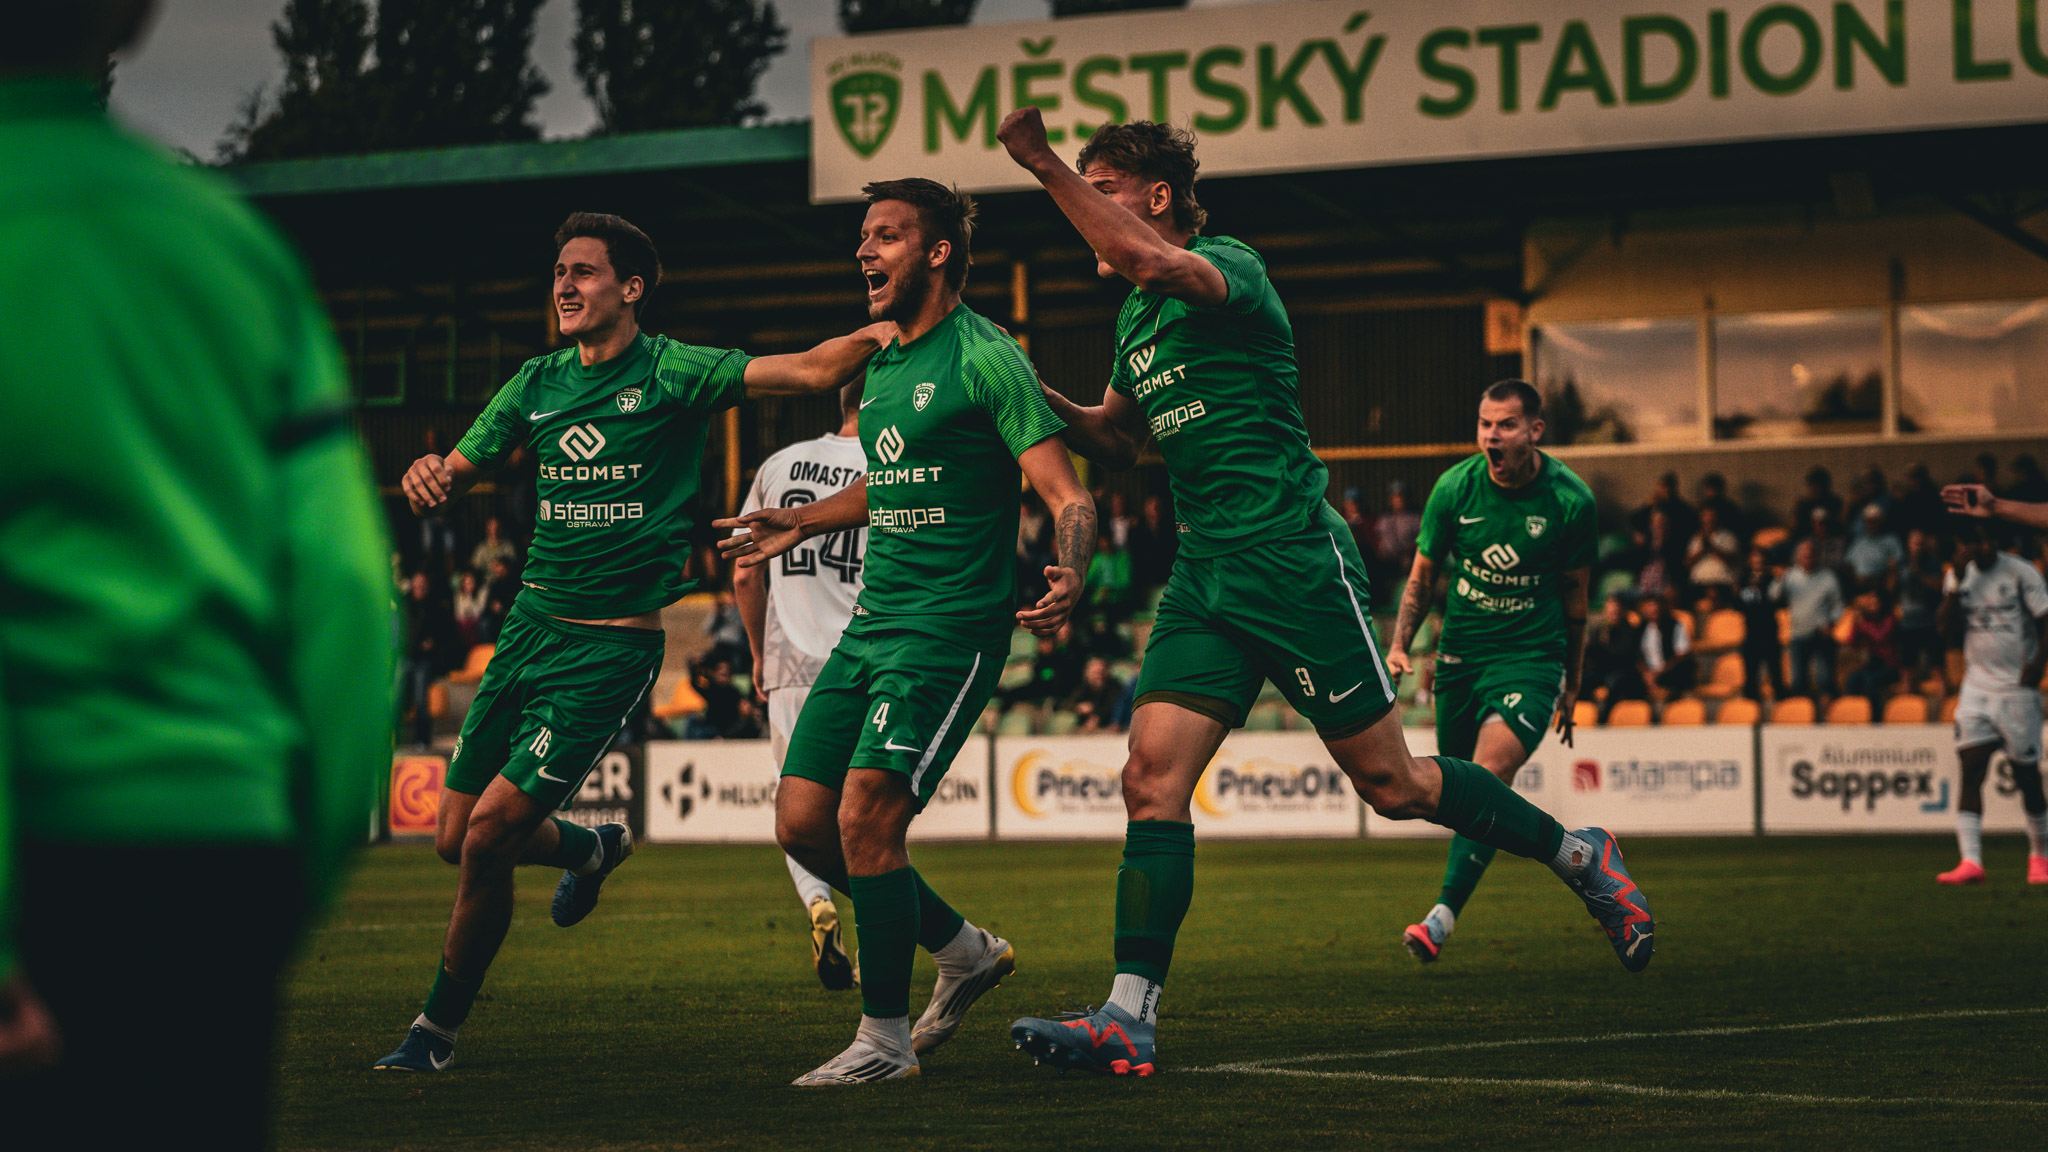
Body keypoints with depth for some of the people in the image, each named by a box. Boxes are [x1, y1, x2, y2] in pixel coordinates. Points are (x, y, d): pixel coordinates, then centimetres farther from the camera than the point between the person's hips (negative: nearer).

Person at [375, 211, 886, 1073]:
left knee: (489, 832, -13)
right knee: (454, 835, 10)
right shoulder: (538, 383, 8)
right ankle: (592, 849, 41)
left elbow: (810, 370, -14)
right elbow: (455, 477, 12)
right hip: (531, 624, 6)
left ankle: (440, 1027, 5)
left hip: (612, 647, -6)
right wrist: (425, 475, -11)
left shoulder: (670, 374, -7)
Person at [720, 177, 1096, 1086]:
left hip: (951, 628, -9)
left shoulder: (984, 358, -10)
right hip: (872, 625, 9)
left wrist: (1069, 577, -33)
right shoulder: (882, 364, 15)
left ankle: (886, 1038, -3)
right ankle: (964, 950, 22)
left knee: (864, 817, -16)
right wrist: (800, 523, 35)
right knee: (801, 823, 4)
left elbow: (1066, 494, -16)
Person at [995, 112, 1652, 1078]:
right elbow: (1116, 439, 30)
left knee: (1391, 781, 0)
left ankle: (1578, 855, 22)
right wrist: (1045, 401, 11)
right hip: (1204, 573, 7)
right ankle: (1128, 1021, -11)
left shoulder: (1229, 267, -11)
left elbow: (1149, 260, -34)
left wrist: (1044, 164, -31)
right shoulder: (1136, 318, 15)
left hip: (1294, 561, -7)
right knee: (1152, 776, -8)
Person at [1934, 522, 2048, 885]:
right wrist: (1957, 581, -11)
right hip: (1976, 687, 3)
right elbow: (1949, 626, -1)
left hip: (2017, 688, -3)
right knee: (1971, 770, -10)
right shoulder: (1960, 576, 8)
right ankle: (1971, 862, -16)